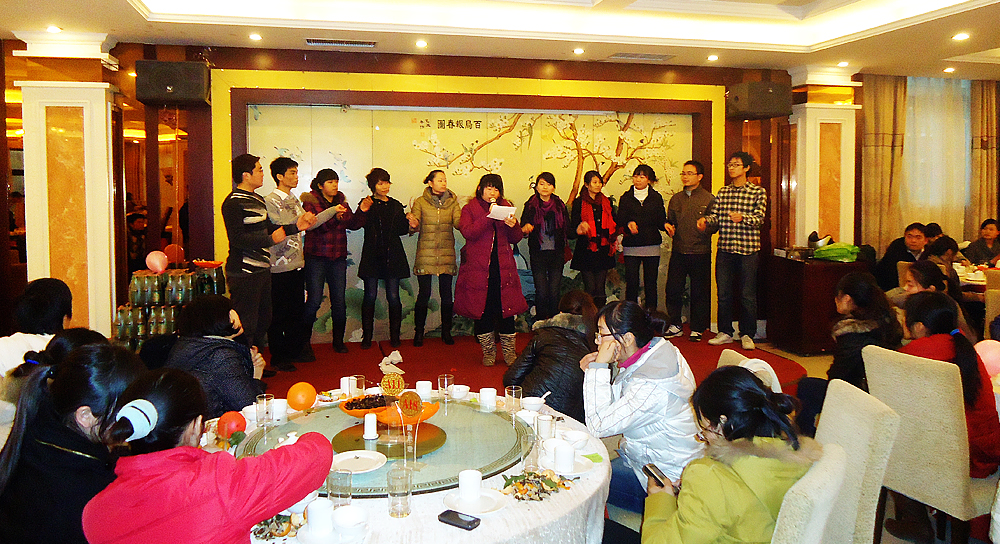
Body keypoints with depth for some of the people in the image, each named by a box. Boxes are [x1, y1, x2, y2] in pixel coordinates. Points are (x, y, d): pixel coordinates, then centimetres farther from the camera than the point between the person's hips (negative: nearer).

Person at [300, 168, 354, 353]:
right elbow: (315, 225, -16)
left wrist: (362, 211, -16)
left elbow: (352, 222, 2)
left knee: (339, 301, 3)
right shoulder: (310, 201, -2)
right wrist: (333, 215, -27)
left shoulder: (341, 201, 13)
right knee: (314, 301, -5)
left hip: (338, 257, 4)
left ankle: (338, 341, 16)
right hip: (316, 256, -4)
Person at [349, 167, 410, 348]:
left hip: (393, 257, 2)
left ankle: (394, 336, 11)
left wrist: (408, 223, -2)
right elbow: (354, 225, -11)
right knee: (370, 296, 0)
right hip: (372, 257, -2)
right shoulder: (367, 204, 3)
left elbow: (401, 230, 19)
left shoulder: (396, 205, 13)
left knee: (393, 297, 0)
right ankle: (367, 336, 10)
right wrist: (362, 211, -28)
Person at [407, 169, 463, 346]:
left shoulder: (452, 202, 8)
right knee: (424, 294, -1)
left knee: (446, 294, 4)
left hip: (447, 253, 2)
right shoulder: (420, 202, 3)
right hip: (425, 253, -2)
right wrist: (413, 224, -29)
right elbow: (415, 228, -5)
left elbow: (458, 223, -7)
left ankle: (446, 332, 17)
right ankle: (418, 333, 13)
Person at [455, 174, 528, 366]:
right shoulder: (469, 209, 5)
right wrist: (489, 217, -19)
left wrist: (512, 225, -10)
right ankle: (488, 351, 16)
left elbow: (516, 238, 11)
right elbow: (467, 232, -13)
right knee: (482, 309, 2)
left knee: (506, 309, 0)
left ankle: (509, 351, 12)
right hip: (478, 267, -2)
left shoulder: (506, 207, 14)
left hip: (503, 267, 2)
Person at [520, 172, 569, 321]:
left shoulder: (559, 205, 9)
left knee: (554, 292, 0)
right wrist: (525, 228, -27)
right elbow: (523, 228, -6)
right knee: (541, 292, -5)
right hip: (538, 254, -1)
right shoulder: (530, 206, 2)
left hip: (556, 254, 2)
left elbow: (567, 229, 13)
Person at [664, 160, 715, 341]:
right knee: (673, 290, 2)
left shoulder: (709, 199, 1)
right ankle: (675, 325, 16)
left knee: (699, 292, 3)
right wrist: (668, 226, -1)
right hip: (678, 252, 4)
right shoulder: (676, 199, 13)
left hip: (700, 253, -3)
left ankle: (697, 329, 15)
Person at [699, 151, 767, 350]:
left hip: (748, 251, -4)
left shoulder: (758, 192, 2)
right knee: (724, 293, 8)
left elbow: (759, 218, -10)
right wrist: (705, 220, -18)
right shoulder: (723, 192, 14)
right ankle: (725, 332, 20)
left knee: (748, 295, 1)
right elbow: (715, 216, 5)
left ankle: (747, 335, 12)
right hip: (724, 249, 4)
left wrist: (742, 218, -30)